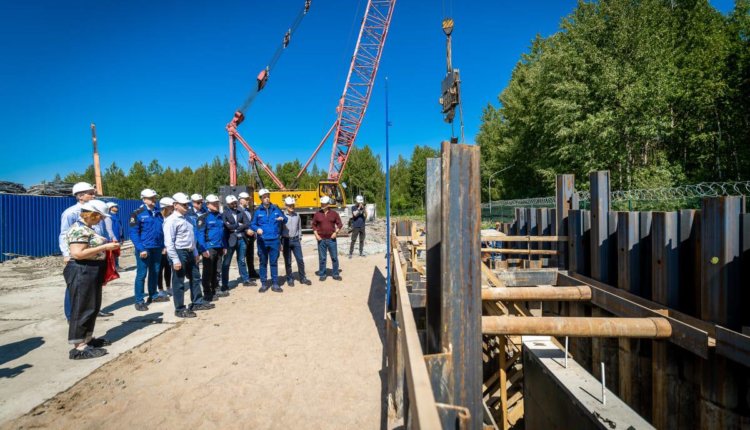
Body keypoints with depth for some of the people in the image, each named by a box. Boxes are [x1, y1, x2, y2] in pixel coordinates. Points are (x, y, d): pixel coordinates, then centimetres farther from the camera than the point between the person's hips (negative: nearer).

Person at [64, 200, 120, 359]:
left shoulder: (87, 228, 14)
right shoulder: (78, 229, -18)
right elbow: (78, 253, -26)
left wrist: (106, 245, 8)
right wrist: (104, 247, -23)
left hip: (92, 272, 10)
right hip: (82, 273, -10)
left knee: (93, 307, 16)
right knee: (82, 308, -4)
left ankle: (87, 338, 28)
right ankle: (79, 347, 3)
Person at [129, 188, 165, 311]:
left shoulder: (158, 213, 10)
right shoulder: (138, 213, -7)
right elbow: (133, 233, -12)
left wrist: (163, 245, 7)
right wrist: (141, 249, -19)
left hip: (157, 248, 6)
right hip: (144, 248, -6)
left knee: (155, 272, 15)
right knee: (141, 274, -1)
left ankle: (153, 295, 28)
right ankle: (139, 301, 6)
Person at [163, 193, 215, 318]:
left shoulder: (186, 219, 12)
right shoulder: (171, 220, -14)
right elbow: (168, 242, -20)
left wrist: (195, 253, 17)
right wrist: (175, 260, -22)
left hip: (189, 253, 9)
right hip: (179, 253, -9)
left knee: (195, 278, 17)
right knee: (179, 282, 2)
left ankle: (197, 302, 31)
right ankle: (180, 309, 13)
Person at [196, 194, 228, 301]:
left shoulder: (220, 216, 12)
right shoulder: (203, 217, -10)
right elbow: (200, 234, -16)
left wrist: (224, 246, 15)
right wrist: (203, 249, -22)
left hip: (219, 248, 7)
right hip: (209, 248, -7)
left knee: (216, 271, 16)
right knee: (208, 271, 1)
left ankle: (215, 289, 27)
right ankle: (207, 293, 9)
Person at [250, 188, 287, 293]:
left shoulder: (276, 209, 5)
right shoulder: (258, 211, 1)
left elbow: (285, 220, 13)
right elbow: (252, 224, 4)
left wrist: (282, 218, -11)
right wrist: (257, 229, -18)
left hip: (274, 240, 1)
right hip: (262, 241, 0)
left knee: (274, 262, 6)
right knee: (263, 263, 9)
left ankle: (275, 284, 14)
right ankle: (264, 284, 19)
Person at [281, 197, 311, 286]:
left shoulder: (297, 215, 6)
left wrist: (300, 239, 9)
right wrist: (280, 243, -7)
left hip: (295, 240, 3)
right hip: (286, 240, -3)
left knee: (300, 260, 4)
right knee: (288, 262, 6)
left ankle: (303, 278, 16)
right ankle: (290, 279, 19)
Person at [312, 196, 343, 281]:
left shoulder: (334, 213, 0)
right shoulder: (317, 214, 1)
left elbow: (339, 224, 5)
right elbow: (314, 225, 8)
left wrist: (336, 232, -7)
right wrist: (316, 235, -3)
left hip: (331, 239, 0)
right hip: (321, 240, 0)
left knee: (334, 257, 5)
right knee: (322, 258, 6)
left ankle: (335, 274, 17)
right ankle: (322, 274, 18)